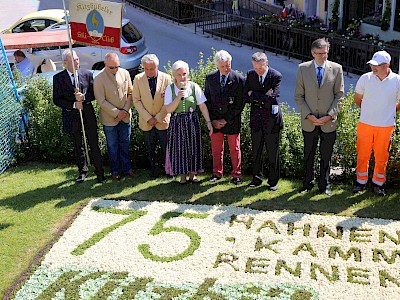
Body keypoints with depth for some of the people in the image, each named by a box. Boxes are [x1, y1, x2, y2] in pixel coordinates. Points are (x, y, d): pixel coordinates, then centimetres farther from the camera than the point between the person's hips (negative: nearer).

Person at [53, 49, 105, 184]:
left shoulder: (87, 74, 0)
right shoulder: (58, 78, -3)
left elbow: (94, 94, 2)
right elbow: (56, 100, -6)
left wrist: (84, 97, -19)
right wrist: (73, 104, -18)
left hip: (88, 114, 0)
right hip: (71, 116, 0)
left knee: (94, 145, 2)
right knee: (78, 146, 13)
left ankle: (100, 173, 11)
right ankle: (82, 171, 29)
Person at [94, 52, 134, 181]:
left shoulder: (125, 73, -2)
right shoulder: (99, 79, -14)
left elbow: (130, 93, 3)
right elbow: (101, 101, -14)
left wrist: (125, 110, -8)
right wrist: (117, 113, -16)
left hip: (125, 116, 3)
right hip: (109, 118, -3)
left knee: (125, 143, 14)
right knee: (112, 146, 10)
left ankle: (126, 168, 27)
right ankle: (115, 171, 23)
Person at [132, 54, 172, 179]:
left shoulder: (166, 78, -7)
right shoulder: (138, 79, -4)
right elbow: (136, 100, -2)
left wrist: (158, 118, -11)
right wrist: (148, 118, -9)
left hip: (162, 121, -1)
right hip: (146, 122, 1)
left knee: (166, 148, 5)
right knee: (150, 149, 11)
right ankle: (153, 170, 24)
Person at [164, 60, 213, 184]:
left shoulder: (194, 87, -3)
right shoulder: (170, 88, -3)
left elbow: (203, 106, -3)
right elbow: (168, 109, -8)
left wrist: (208, 122, -8)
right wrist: (178, 97, -20)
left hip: (192, 121, 0)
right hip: (177, 122, 0)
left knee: (193, 146, 6)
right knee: (179, 148, 4)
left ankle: (193, 174, 19)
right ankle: (183, 175, 17)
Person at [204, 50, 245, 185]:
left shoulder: (239, 79, -9)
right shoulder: (210, 78, 1)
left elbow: (240, 104, -7)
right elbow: (207, 100, 6)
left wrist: (226, 120, -10)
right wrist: (212, 119, -3)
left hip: (232, 120, -2)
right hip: (214, 119, 3)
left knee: (234, 148, 7)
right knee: (216, 148, 11)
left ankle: (236, 175, 18)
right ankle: (217, 173, 25)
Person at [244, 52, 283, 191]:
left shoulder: (276, 76, -12)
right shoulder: (250, 74, 2)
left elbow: (271, 99, -21)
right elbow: (246, 96, -1)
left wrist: (254, 95, -11)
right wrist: (263, 97, -14)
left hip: (271, 118, -4)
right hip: (256, 117, 4)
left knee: (273, 152, 6)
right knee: (256, 151, 11)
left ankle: (273, 181, 18)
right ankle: (257, 178, 25)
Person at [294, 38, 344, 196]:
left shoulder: (336, 68, -1)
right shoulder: (303, 68, -1)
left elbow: (339, 95, 0)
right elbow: (298, 96, 0)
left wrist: (329, 116, -10)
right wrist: (309, 116, -10)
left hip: (329, 122, 0)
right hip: (309, 122, 0)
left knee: (326, 157, 10)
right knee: (308, 156, 11)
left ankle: (324, 185, 25)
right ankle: (308, 183, 28)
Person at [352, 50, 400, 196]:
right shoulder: (365, 78, -5)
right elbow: (357, 99, 11)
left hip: (386, 126, 0)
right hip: (365, 124, 0)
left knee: (381, 157, 8)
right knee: (362, 155, 8)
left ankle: (378, 184, 25)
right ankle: (361, 182, 25)